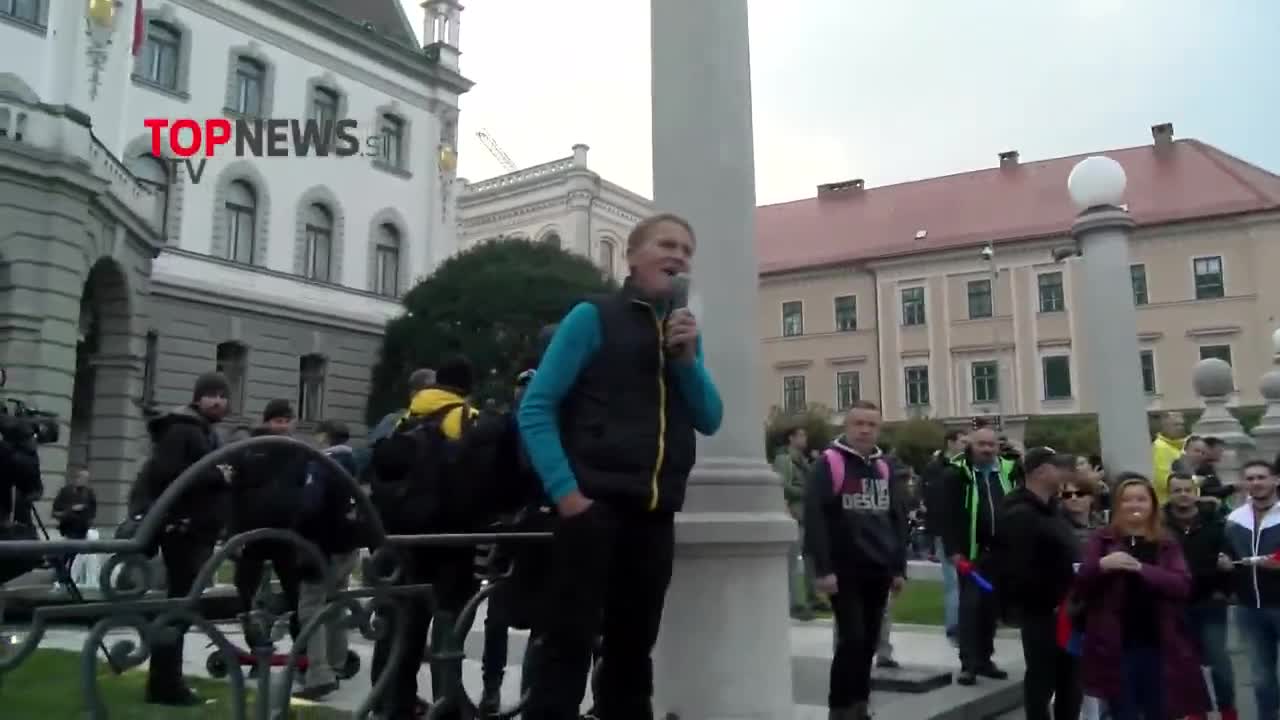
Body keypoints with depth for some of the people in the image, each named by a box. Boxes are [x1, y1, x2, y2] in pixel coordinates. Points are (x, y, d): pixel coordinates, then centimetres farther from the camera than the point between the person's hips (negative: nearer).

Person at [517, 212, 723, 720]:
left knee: (633, 644, 14)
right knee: (569, 641, -5)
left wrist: (688, 360, -6)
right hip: (596, 503, -6)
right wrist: (565, 491, -17)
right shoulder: (594, 317, -3)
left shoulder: (684, 332, 15)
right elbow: (535, 408, -8)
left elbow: (709, 421, 9)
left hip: (655, 512, 6)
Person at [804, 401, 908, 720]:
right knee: (851, 639, -9)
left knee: (869, 641, 10)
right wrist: (822, 568, -17)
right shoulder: (830, 463, -8)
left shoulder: (885, 467, 13)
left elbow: (898, 519, 16)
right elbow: (814, 518, -14)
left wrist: (899, 567, 11)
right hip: (845, 570, -6)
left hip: (879, 570, 6)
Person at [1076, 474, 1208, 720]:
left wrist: (1141, 568, -20)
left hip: (1158, 644, 1)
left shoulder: (1167, 543, 8)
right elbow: (1081, 585, -2)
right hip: (1116, 645, -1)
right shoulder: (1103, 540, 4)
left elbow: (1183, 585, -7)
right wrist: (1101, 565, -21)